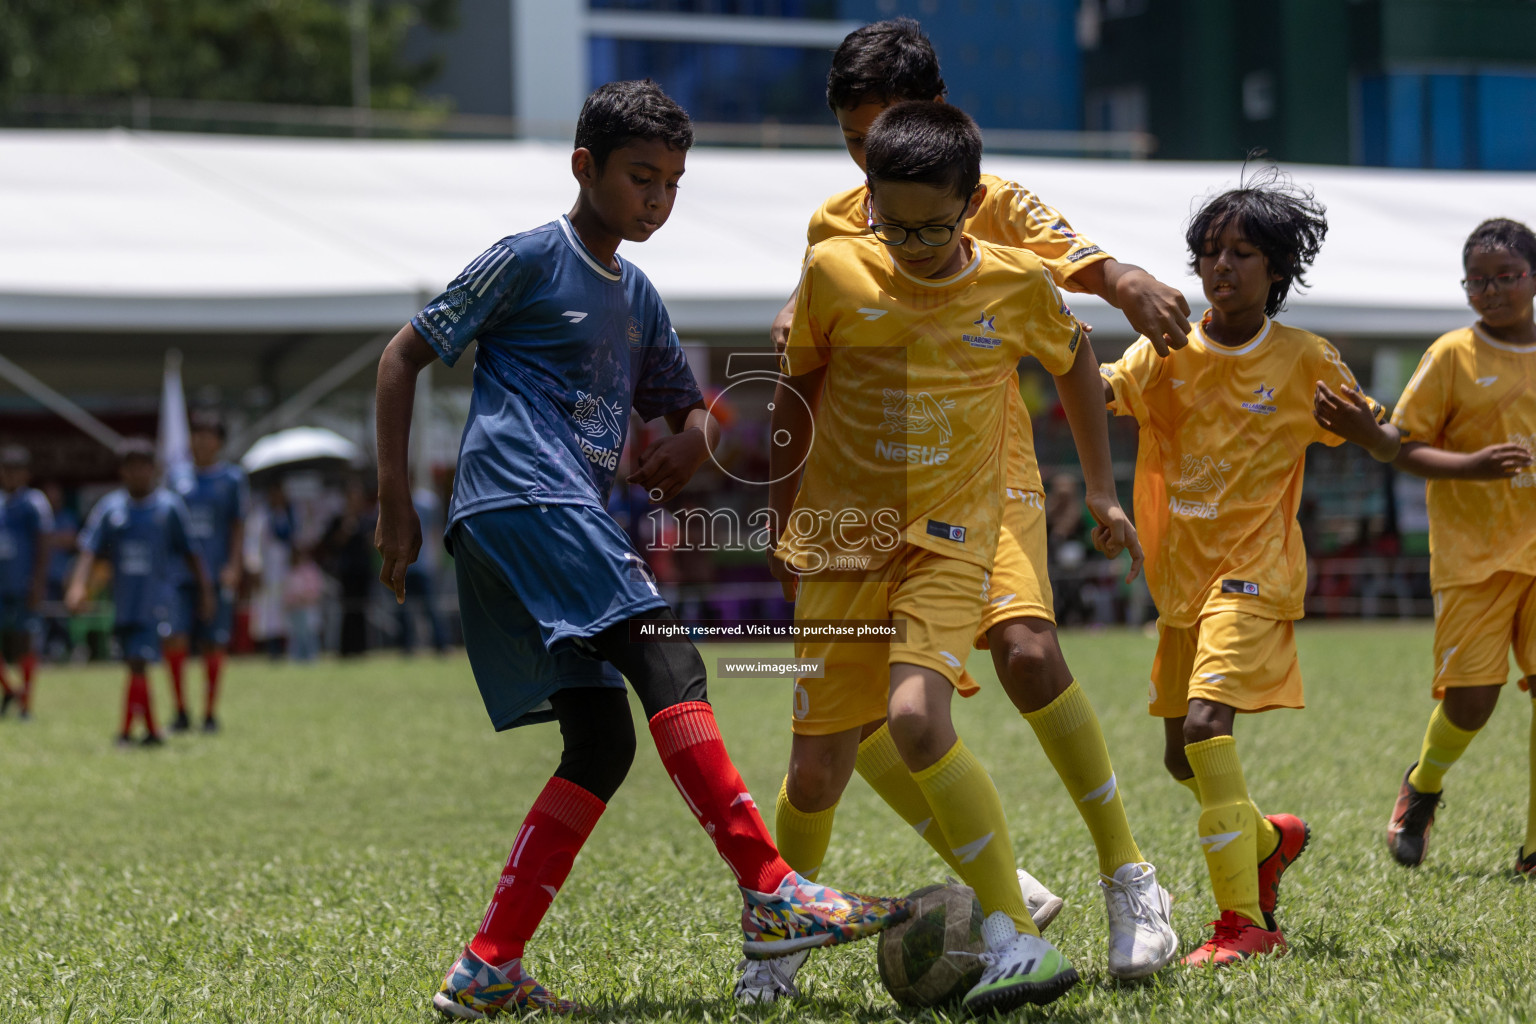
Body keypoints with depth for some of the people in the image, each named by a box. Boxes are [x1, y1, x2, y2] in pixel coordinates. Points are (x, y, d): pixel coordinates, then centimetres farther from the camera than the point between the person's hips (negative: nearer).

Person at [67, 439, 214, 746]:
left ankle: (127, 730, -15)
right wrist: (78, 586, -16)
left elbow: (190, 553, 6)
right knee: (135, 665, 9)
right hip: (123, 602, 4)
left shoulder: (170, 507, 0)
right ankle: (151, 730, 18)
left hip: (154, 602, -4)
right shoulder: (110, 508, 4)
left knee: (139, 662, -15)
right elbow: (90, 551, -2)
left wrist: (205, 591, 3)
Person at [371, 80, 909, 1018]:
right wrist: (396, 506, -4)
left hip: (572, 520, 9)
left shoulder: (639, 299, 22)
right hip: (523, 497, -9)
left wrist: (690, 443, 8)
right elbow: (405, 357, 0)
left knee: (602, 742, 1)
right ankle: (772, 895, -29)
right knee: (667, 661, -21)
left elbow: (690, 408, 32)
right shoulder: (530, 259, 0)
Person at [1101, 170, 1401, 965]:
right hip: (1181, 573, 5)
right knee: (1180, 757, 12)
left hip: (1254, 570, -5)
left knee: (1205, 720, -24)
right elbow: (1099, 394, -14)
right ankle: (1270, 837, 43)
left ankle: (1245, 921, -22)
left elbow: (1386, 449, 4)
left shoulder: (1304, 361, -2)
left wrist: (1367, 429, -18)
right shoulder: (1170, 352, 3)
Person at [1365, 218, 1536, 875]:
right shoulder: (1453, 355, -4)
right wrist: (1473, 465, -20)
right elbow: (1403, 447, -6)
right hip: (1472, 551, -3)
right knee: (1470, 698, -7)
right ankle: (1423, 785, 27)